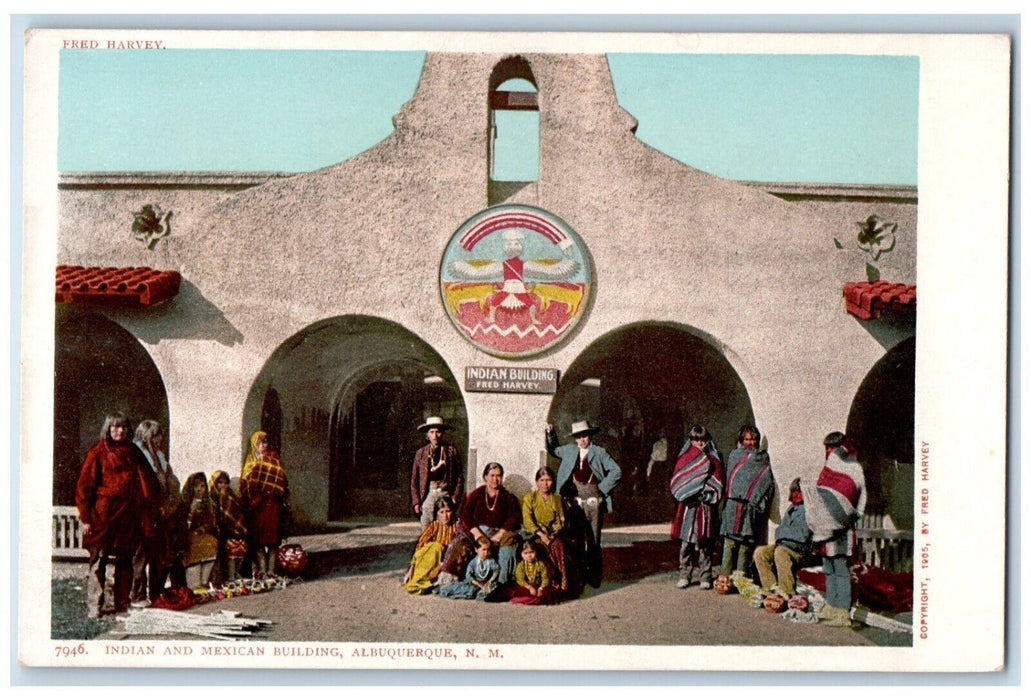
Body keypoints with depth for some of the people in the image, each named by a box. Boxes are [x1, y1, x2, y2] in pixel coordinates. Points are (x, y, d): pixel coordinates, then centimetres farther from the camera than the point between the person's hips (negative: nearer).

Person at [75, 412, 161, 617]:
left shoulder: (133, 452, 13)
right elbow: (84, 485, -3)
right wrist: (86, 518, -8)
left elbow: (148, 482, 16)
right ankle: (95, 607, -6)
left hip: (128, 515, 5)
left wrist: (151, 509, 7)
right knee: (98, 560, -7)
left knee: (125, 560, 7)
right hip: (103, 515, -4)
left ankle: (122, 603, 14)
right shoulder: (98, 453, -1)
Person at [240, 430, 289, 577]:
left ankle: (271, 569, -3)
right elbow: (244, 482, 7)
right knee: (257, 537, -2)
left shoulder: (274, 459, 8)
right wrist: (248, 500, -6)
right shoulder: (250, 460, 12)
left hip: (272, 503, -1)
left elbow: (280, 480, 2)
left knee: (272, 536, -4)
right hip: (255, 503, 1)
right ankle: (261, 568, 0)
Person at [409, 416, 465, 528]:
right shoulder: (421, 453, 11)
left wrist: (455, 497, -2)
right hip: (428, 495, 1)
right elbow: (414, 480, 12)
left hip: (446, 494, -1)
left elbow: (460, 477, 7)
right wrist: (416, 502, 4)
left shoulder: (451, 451, 7)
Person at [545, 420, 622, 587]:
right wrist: (550, 434, 18)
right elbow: (553, 450, 31)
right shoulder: (569, 450, 11)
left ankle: (594, 578, 5)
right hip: (575, 501, 4)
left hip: (593, 501, -4)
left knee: (594, 540, 0)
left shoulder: (599, 452, -1)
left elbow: (616, 471, -4)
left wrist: (602, 488, -6)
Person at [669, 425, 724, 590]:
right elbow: (676, 482, 4)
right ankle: (685, 575, 8)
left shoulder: (713, 460, 9)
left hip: (705, 506, -1)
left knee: (704, 543, -2)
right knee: (686, 542, 0)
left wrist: (705, 493, -10)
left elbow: (717, 486, 3)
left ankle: (705, 576, 4)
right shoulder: (684, 457, 11)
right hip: (687, 505, 1)